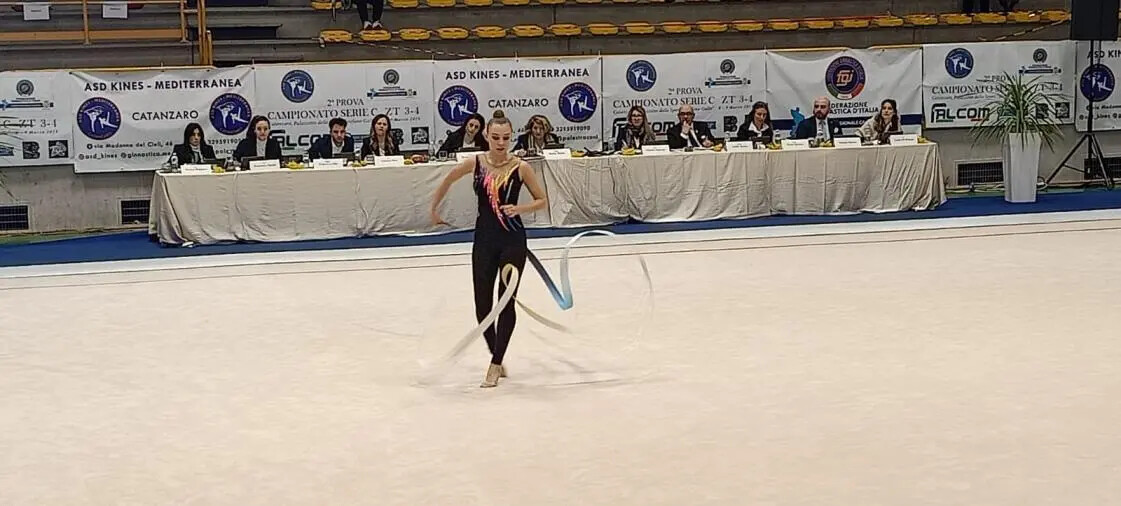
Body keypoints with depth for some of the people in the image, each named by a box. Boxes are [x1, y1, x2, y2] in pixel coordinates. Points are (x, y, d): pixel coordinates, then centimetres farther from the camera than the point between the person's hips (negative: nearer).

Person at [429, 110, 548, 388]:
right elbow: (447, 180, 14)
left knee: (507, 301, -3)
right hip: (484, 239, 2)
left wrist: (519, 209, -17)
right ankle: (497, 358, 24)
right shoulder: (474, 163, -5)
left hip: (513, 240, -2)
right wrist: (434, 209, 22)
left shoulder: (520, 167, -9)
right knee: (482, 305, 5)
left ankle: (495, 365, 5)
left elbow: (542, 200, 1)